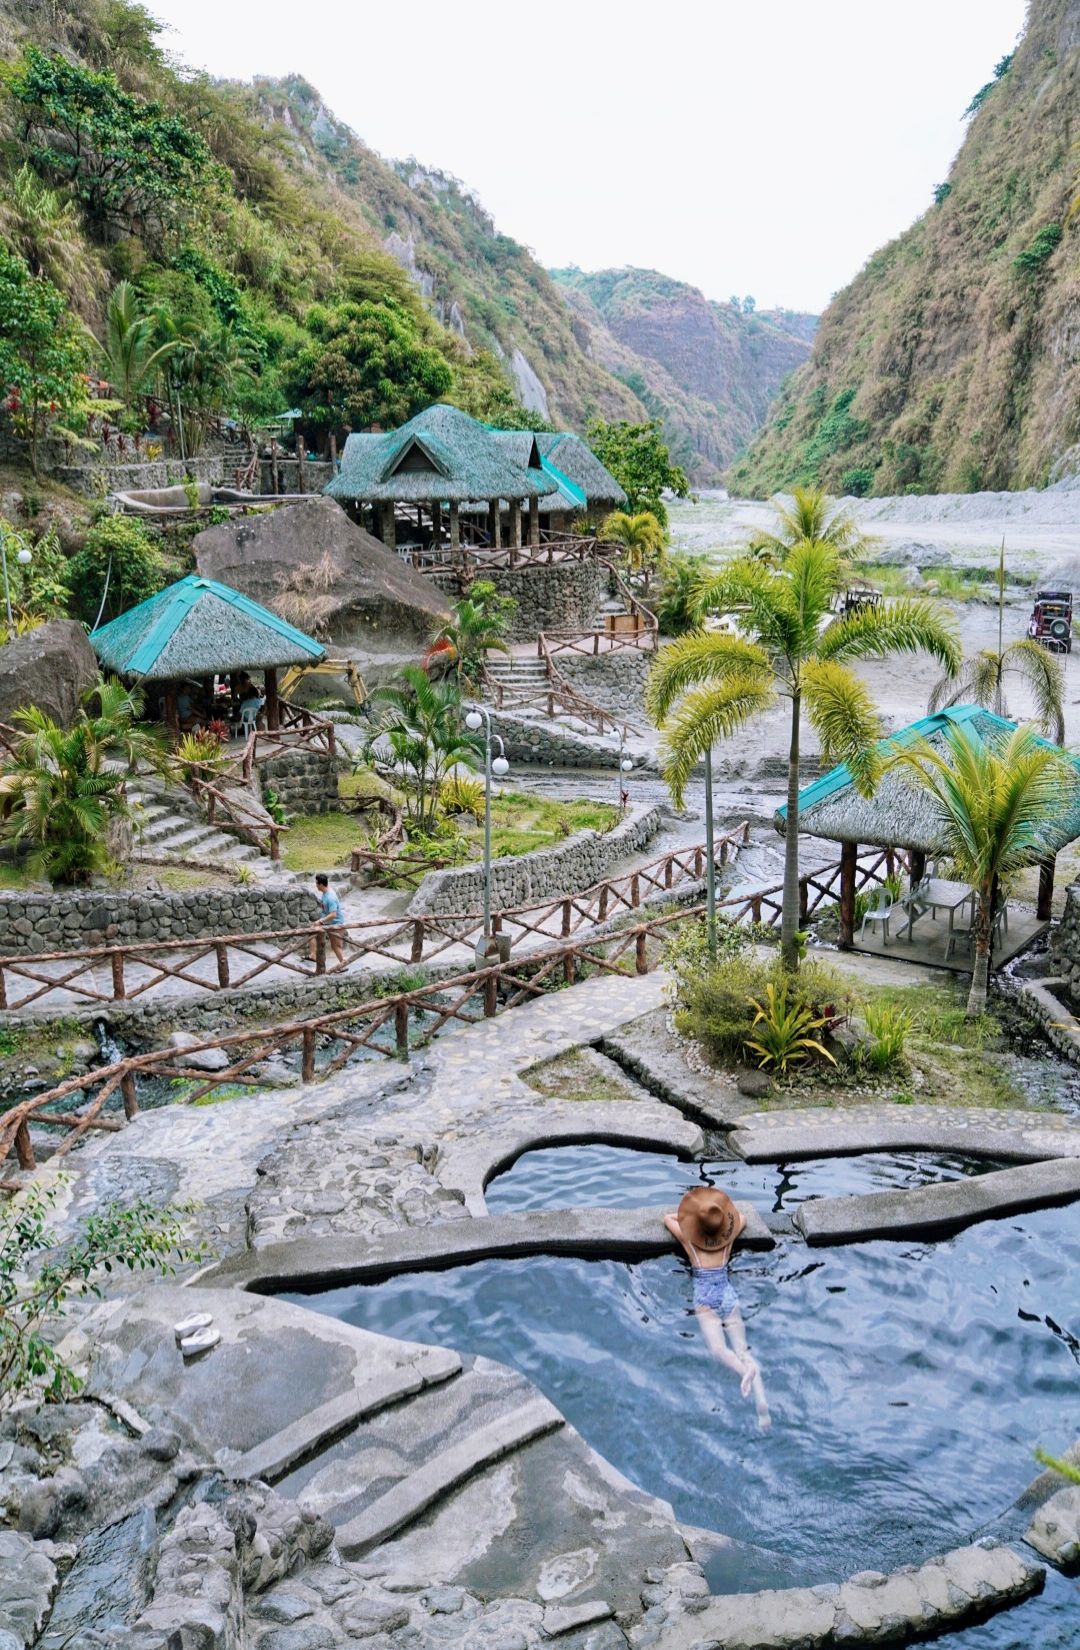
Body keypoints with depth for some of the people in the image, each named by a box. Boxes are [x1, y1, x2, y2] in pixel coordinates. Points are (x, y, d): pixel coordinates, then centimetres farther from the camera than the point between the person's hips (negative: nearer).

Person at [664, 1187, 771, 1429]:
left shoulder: (688, 1239, 5)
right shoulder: (728, 1237, 10)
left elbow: (667, 1218, 24)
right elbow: (742, 1218, 32)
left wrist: (688, 1217, 36)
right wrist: (724, 1215, 42)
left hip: (705, 1299, -3)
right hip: (728, 1296, 3)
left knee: (718, 1349, -21)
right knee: (742, 1350, -6)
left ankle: (746, 1369, -53)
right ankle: (761, 1401, -27)